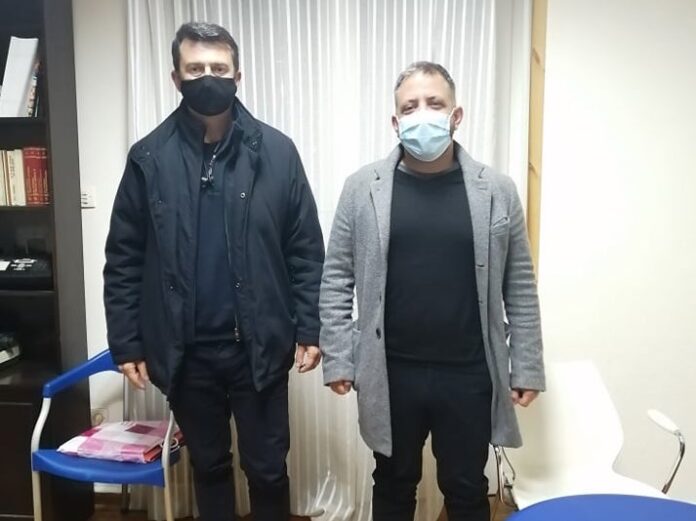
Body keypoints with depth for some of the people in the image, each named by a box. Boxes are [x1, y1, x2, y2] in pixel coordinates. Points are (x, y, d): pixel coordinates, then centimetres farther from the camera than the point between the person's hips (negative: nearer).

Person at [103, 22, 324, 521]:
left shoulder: (276, 152, -4)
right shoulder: (149, 157, -1)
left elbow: (307, 251, -2)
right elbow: (124, 260, 2)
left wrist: (310, 329, -6)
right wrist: (126, 343, 0)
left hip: (260, 346, -1)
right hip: (186, 350, 2)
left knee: (268, 468, 13)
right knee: (209, 465, 20)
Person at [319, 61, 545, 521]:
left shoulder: (497, 191, -2)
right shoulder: (362, 188, -3)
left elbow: (520, 288, 1)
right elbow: (337, 279, -1)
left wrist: (526, 367, 1)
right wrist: (338, 359, -5)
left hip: (469, 375, 0)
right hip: (390, 374, 0)